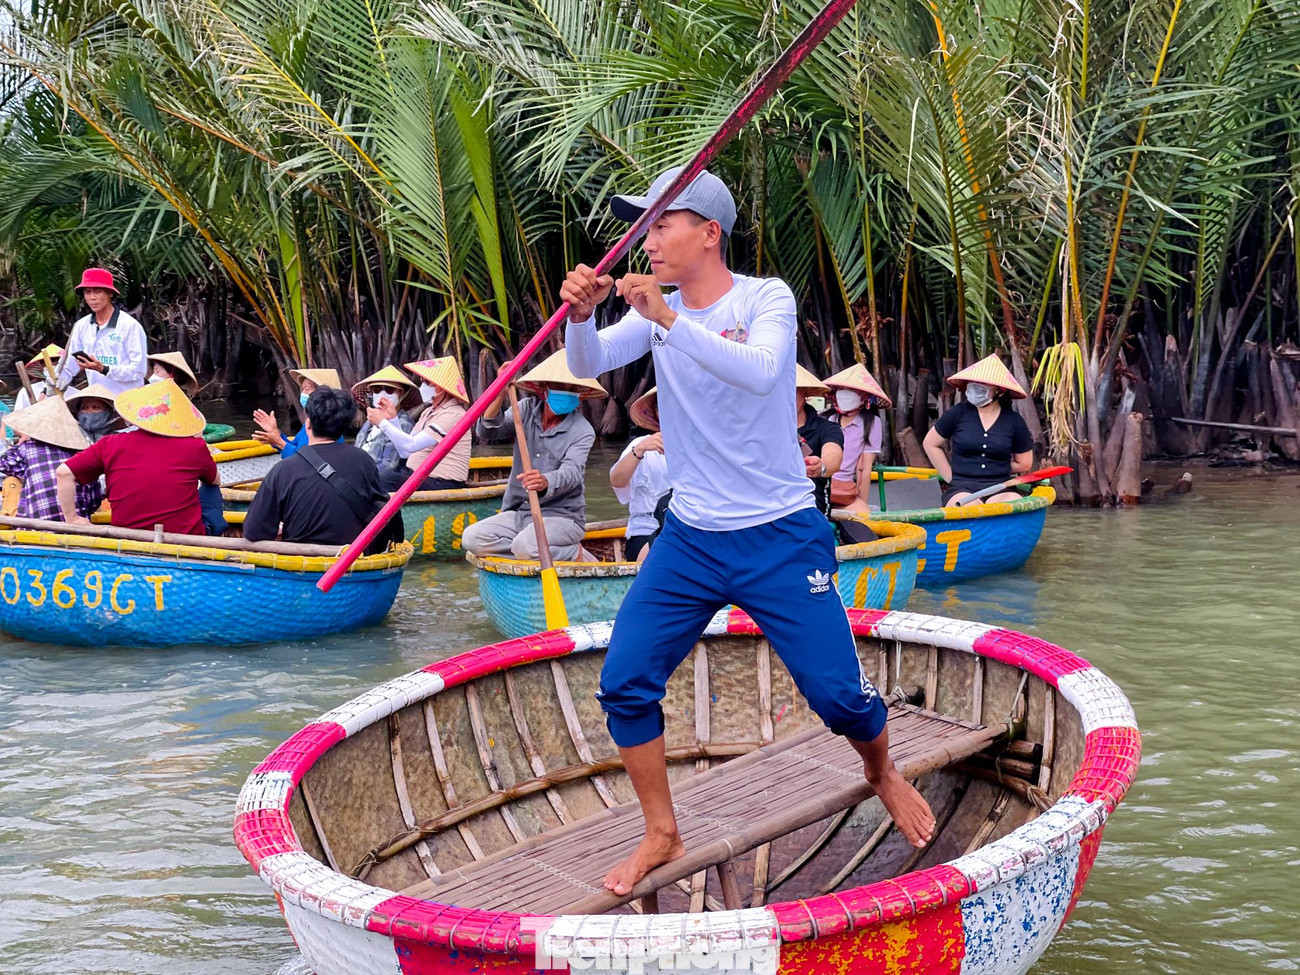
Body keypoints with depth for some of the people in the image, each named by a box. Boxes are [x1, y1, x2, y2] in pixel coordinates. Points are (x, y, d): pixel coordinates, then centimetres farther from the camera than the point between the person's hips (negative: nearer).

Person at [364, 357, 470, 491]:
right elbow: (405, 452, 14)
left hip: (441, 484, -9)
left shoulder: (453, 415, -14)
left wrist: (382, 422, -14)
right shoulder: (429, 412, 17)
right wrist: (392, 419, 5)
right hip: (417, 477, 9)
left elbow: (412, 445, -22)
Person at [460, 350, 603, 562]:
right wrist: (500, 393, -25)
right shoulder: (527, 410, 4)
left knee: (526, 546, -36)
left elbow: (572, 472, -26)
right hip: (518, 512, 6)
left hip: (561, 515, -6)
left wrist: (546, 482, -49)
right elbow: (486, 430, -8)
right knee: (472, 538, -18)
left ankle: (575, 554, -5)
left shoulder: (582, 431, -9)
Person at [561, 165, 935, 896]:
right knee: (625, 685, -6)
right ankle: (663, 836, 11)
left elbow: (760, 371, -31)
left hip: (780, 538, -4)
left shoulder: (767, 299, -10)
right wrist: (581, 316, -33)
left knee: (839, 694, -2)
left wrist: (670, 322, -39)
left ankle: (884, 775, 31)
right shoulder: (656, 312, 3)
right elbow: (589, 365, -12)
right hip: (689, 539, 4)